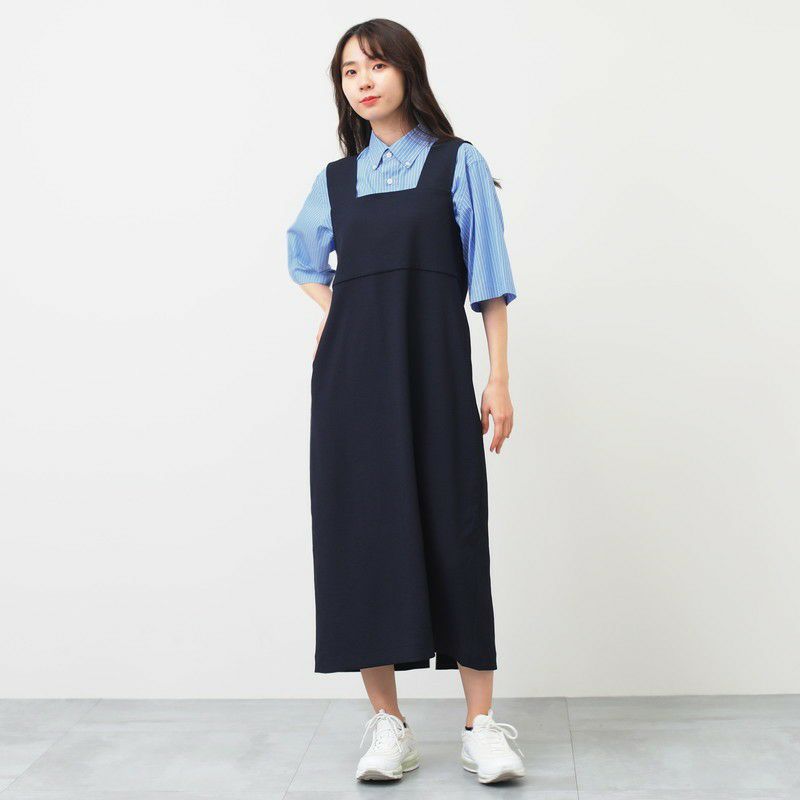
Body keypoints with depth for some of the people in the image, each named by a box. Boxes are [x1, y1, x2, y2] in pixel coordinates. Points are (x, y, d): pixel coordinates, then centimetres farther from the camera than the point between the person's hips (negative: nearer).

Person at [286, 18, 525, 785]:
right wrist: (339, 312, 11)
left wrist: (499, 381, -5)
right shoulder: (335, 178, 13)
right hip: (352, 376, 3)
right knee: (360, 532, 1)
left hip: (434, 371, -3)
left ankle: (481, 724, 6)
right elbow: (305, 261, 30)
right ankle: (388, 724, 11)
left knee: (452, 532, -3)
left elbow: (488, 281, 1)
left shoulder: (458, 164, 4)